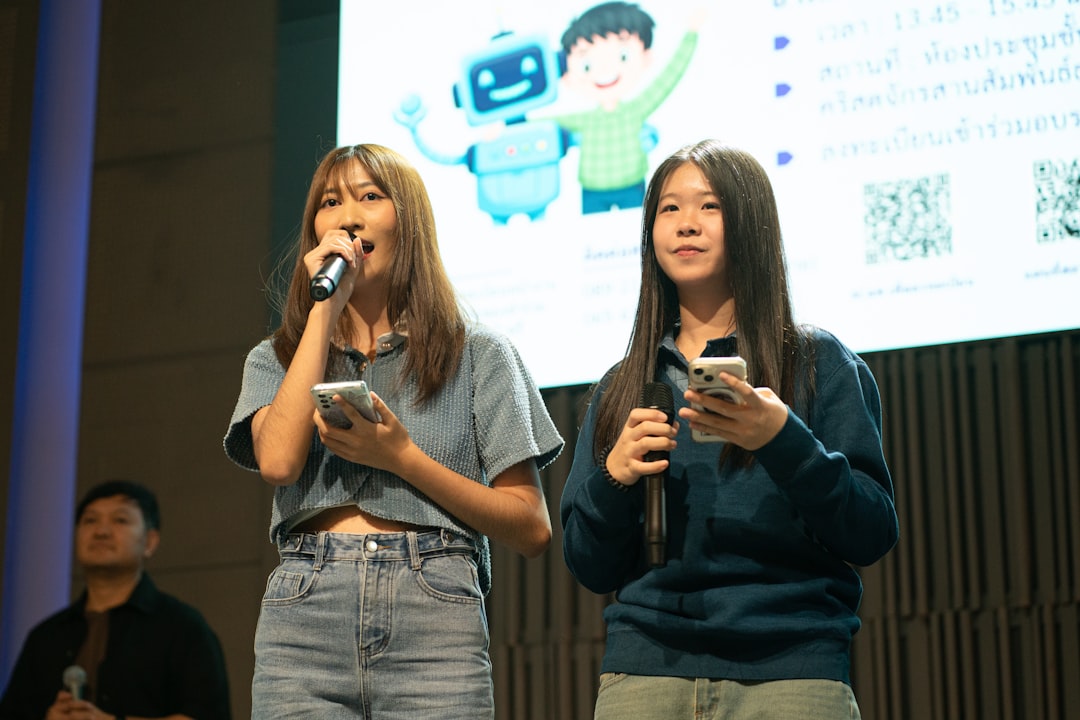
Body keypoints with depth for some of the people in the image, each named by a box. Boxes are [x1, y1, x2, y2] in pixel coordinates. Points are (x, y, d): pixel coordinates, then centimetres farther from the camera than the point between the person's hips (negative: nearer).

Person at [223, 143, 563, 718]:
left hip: (435, 628, -1)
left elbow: (532, 530, 5)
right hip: (304, 617, 2)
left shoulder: (479, 355, 11)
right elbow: (278, 461, -6)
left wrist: (402, 457, -7)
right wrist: (326, 307, 1)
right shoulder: (275, 359, 17)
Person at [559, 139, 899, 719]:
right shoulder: (621, 388, 14)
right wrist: (614, 476, -7)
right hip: (645, 667, 3)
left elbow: (872, 535, -5)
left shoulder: (820, 363, 4)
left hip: (789, 669, -2)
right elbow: (590, 568, 12)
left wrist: (782, 439, -19)